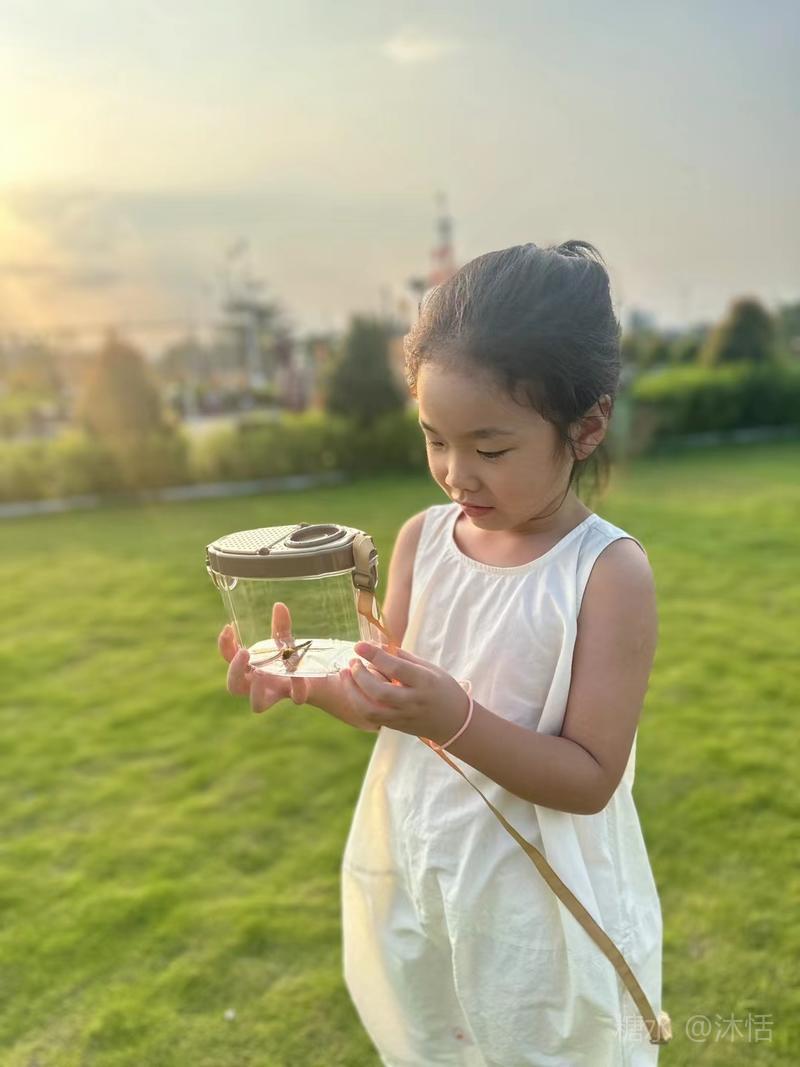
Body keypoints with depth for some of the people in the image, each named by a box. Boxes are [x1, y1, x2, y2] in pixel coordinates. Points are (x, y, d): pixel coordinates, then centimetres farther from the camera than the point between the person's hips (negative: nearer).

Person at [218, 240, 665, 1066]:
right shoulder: (421, 539, -8)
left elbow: (592, 779, -20)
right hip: (411, 881, 5)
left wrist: (455, 720, -35)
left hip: (534, 909, -4)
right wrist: (308, 682, -21)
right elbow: (385, 707, -1)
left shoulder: (610, 571, -22)